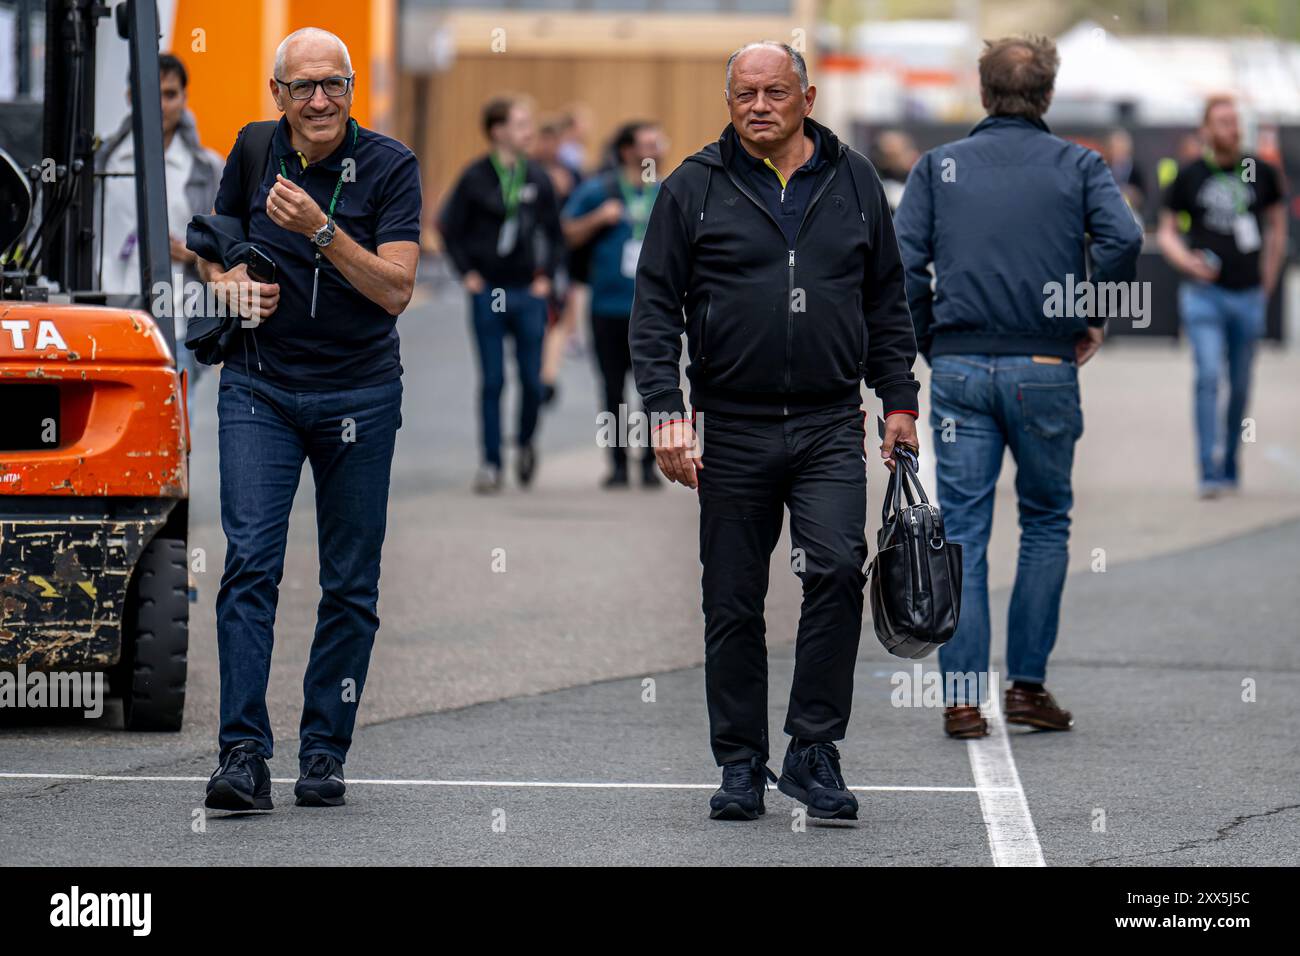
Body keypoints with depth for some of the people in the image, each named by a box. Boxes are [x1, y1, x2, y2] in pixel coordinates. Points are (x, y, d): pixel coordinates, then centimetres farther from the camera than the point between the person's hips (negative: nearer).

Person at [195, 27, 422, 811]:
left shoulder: (390, 166, -7)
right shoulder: (253, 152, 2)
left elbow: (396, 289, -15)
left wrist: (321, 230, -25)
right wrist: (231, 282, -4)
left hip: (360, 393, -1)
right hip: (259, 389, 1)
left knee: (351, 584, 3)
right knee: (250, 561, -13)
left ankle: (325, 752, 13)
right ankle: (244, 753, -17)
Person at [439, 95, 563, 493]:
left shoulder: (538, 178, 3)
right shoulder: (475, 177, -4)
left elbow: (555, 233, 12)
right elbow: (450, 228, 2)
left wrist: (546, 275, 3)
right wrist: (468, 273, -3)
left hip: (529, 294, 2)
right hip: (488, 293, -2)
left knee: (532, 380, 3)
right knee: (492, 381, 1)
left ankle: (525, 442, 27)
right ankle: (491, 463, 6)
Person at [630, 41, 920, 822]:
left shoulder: (853, 182, 9)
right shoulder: (695, 189, 3)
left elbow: (888, 303, 16)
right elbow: (655, 308, 2)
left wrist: (899, 401, 11)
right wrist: (666, 411, -8)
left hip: (830, 427, 0)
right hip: (732, 429, 0)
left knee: (838, 568, -18)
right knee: (734, 604, 4)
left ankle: (814, 751, -8)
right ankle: (741, 766, 15)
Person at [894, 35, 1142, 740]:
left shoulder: (939, 166, 7)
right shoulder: (1076, 165, 3)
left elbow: (902, 260, -3)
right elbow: (1123, 239, -13)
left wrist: (928, 342, 7)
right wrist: (1094, 317, 1)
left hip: (959, 369, 1)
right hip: (1044, 368, -1)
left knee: (961, 530, 3)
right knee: (1046, 523, 13)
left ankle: (961, 697, -3)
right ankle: (1028, 684, 10)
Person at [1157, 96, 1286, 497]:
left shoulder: (1261, 173, 5)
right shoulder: (1189, 176, 1)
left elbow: (1277, 227, 17)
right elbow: (1166, 231, 8)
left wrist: (1268, 281, 14)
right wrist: (1186, 261, -12)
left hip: (1248, 295, 2)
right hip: (1204, 294, -2)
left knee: (1240, 386, 9)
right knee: (1208, 377, -15)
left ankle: (1230, 467, 24)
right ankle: (1210, 472, -17)